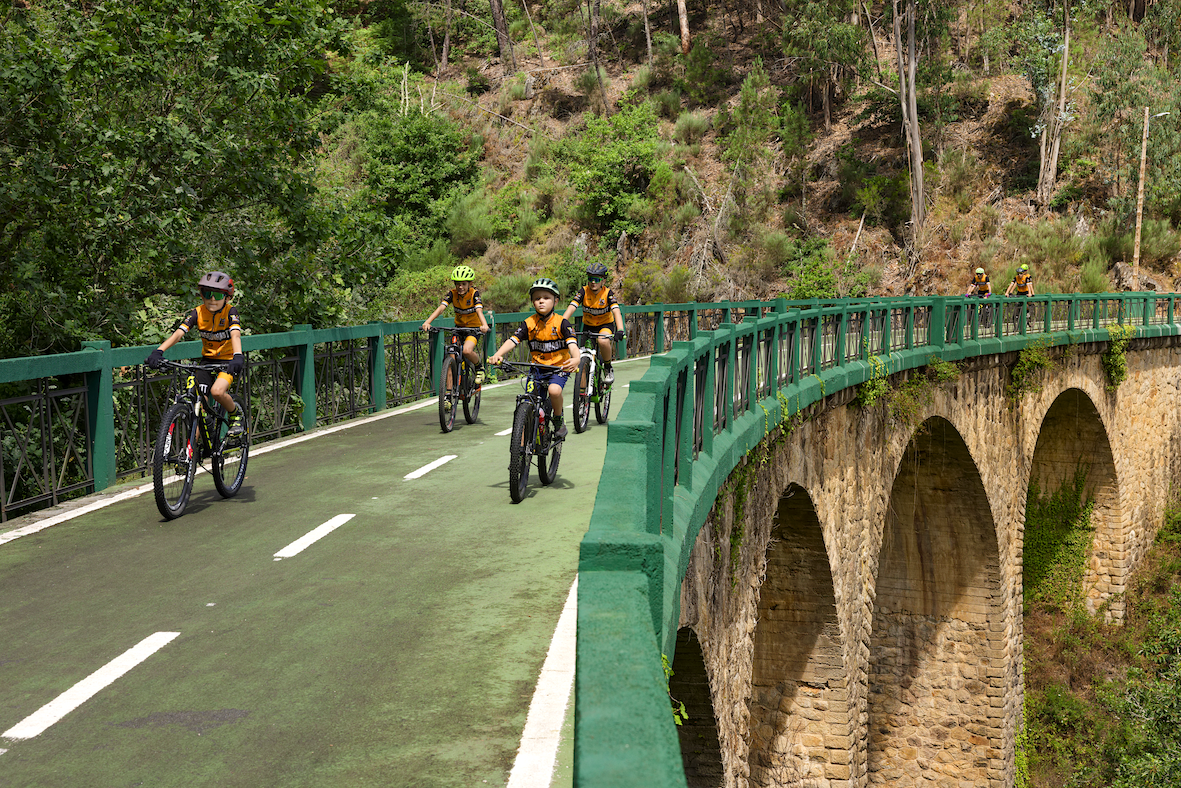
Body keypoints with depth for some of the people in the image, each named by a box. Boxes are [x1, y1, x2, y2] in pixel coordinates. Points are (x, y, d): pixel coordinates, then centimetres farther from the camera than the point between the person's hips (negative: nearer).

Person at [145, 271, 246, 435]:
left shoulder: (230, 312, -17)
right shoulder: (198, 313, -10)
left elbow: (235, 335, -34)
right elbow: (178, 333, -22)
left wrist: (238, 356, -55)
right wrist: (159, 351, -39)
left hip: (228, 361, -3)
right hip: (207, 359, 3)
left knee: (217, 391, -29)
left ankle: (236, 416, 1)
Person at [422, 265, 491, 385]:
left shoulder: (474, 294, -18)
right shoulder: (452, 294, -11)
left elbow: (479, 310, -33)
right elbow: (441, 308, -24)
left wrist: (484, 325, -54)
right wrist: (427, 322, -41)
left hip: (473, 328, -4)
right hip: (459, 327, 4)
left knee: (467, 351, -31)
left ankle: (479, 367, 0)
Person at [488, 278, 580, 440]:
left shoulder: (561, 323, -9)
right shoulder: (529, 323, -2)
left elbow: (572, 343, -22)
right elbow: (513, 340, -12)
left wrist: (576, 359, -44)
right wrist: (497, 355, -31)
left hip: (559, 367, -3)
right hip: (538, 367, 3)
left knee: (554, 390, -31)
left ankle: (559, 420, -4)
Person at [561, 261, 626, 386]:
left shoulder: (607, 293, -19)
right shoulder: (583, 291, -16)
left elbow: (616, 311, -32)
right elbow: (571, 308, -27)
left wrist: (620, 330, -48)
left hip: (605, 325, -2)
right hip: (588, 326, 2)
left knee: (603, 341, -37)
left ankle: (608, 368, -11)